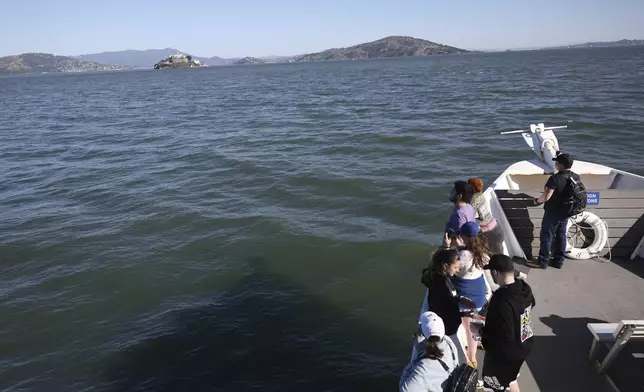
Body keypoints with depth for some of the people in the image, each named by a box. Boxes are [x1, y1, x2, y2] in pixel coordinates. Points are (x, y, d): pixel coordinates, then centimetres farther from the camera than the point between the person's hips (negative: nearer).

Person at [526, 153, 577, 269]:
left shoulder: (555, 178, -25)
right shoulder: (576, 177, 0)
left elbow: (546, 197, -28)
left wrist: (537, 200, -9)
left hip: (553, 212, -7)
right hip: (566, 212, 8)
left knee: (546, 236, 3)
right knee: (561, 235, 16)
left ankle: (543, 261, 10)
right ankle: (559, 261, 23)